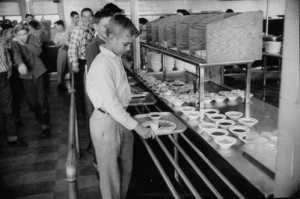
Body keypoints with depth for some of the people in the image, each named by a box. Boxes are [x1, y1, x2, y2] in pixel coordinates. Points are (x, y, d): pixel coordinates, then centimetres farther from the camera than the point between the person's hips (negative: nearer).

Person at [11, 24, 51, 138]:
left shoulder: (32, 38, -3)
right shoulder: (14, 43, -9)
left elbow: (38, 51, -16)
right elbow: (16, 54, -29)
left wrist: (24, 44, -24)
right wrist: (20, 64, -51)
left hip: (38, 71, 0)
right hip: (26, 74, 1)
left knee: (41, 98, -6)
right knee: (30, 100, 2)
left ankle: (45, 125, -3)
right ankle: (39, 117, 30)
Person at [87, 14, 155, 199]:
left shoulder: (117, 57, 4)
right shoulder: (102, 64, -24)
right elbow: (111, 104, -25)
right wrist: (137, 126, -20)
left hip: (121, 118, 9)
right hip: (106, 122, -8)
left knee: (126, 167, 21)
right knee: (111, 171, 10)